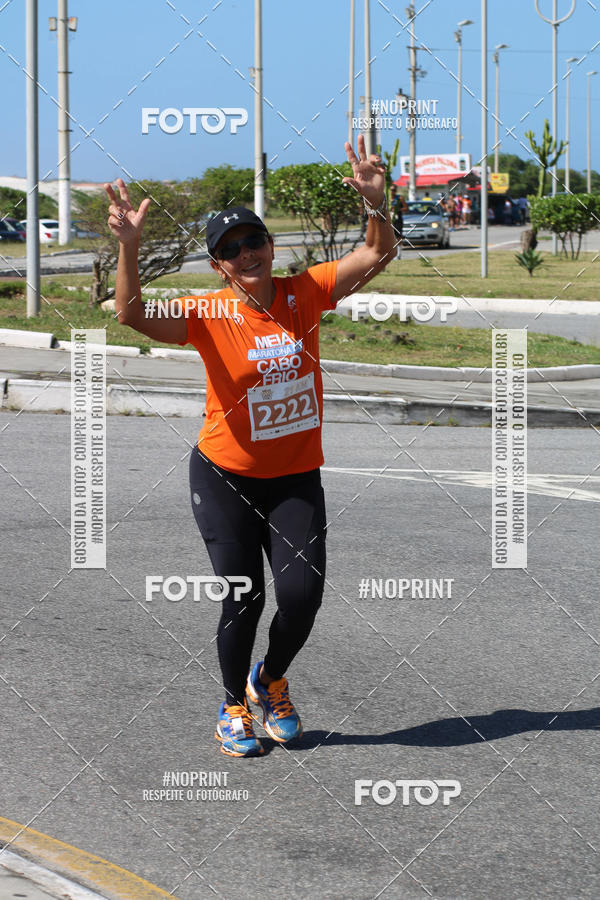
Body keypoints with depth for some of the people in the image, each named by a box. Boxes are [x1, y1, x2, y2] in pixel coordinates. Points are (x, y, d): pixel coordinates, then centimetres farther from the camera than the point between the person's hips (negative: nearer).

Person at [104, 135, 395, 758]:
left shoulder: (304, 294, -4)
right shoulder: (210, 314, -13)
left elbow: (376, 256, -6)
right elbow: (132, 315, -26)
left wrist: (375, 203, -25)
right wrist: (129, 245, -40)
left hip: (296, 478, 3)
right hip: (226, 477, -2)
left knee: (302, 594, -5)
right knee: (244, 596, -2)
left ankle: (270, 680, 26)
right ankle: (233, 707, 22)